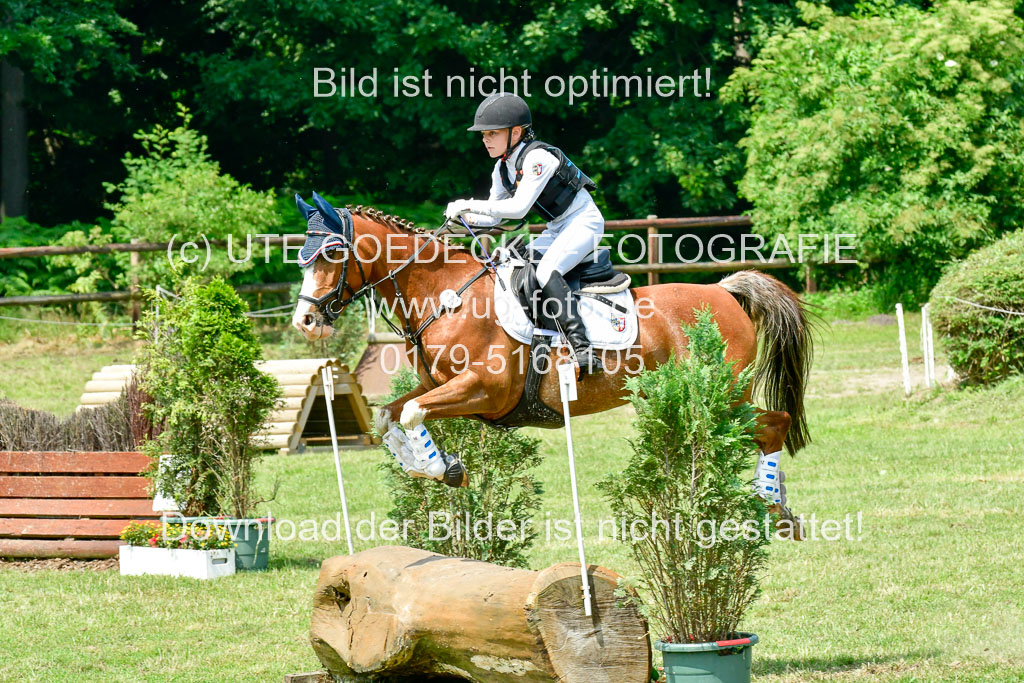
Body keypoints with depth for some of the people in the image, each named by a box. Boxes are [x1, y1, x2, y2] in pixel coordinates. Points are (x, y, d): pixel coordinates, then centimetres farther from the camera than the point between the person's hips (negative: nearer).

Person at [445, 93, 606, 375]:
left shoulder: (537, 158, -22)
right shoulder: (502, 169, 6)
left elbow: (519, 207, -30)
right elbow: (491, 218, 11)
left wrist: (471, 204, -29)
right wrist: (466, 217, -11)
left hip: (584, 222, -10)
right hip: (557, 229, 10)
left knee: (546, 271, -29)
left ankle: (582, 348, -37)